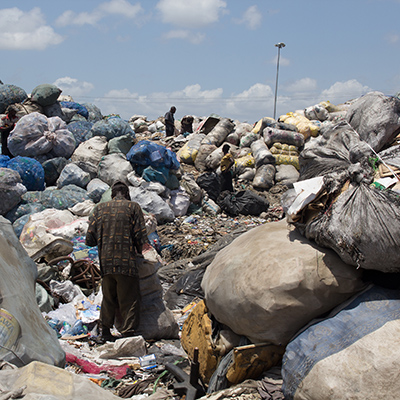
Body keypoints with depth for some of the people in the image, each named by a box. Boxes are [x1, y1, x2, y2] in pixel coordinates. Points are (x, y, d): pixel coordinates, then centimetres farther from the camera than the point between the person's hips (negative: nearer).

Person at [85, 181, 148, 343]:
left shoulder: (100, 208, 9)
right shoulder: (133, 207, 0)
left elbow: (90, 239, 7)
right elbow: (141, 236, -6)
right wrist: (139, 251, 11)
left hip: (106, 261, 4)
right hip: (127, 262, -4)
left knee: (108, 298, 18)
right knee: (129, 300, 3)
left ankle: (105, 332, 22)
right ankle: (128, 332, 2)